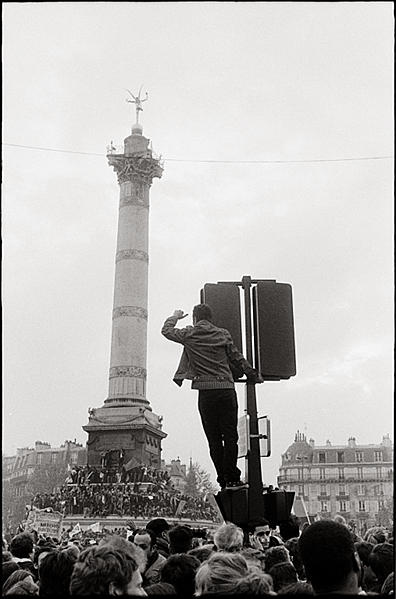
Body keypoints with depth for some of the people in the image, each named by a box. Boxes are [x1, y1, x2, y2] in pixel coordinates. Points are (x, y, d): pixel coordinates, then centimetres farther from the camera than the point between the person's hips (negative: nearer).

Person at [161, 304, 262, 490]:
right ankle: (232, 479, -2)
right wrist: (254, 376, 22)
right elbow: (238, 359, 10)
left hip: (206, 393, 0)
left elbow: (166, 330, 20)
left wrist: (175, 317, 38)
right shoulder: (223, 334, 7)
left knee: (214, 439, 5)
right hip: (226, 389, 0)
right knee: (230, 436, 2)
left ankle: (223, 480, 5)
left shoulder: (189, 335, 5)